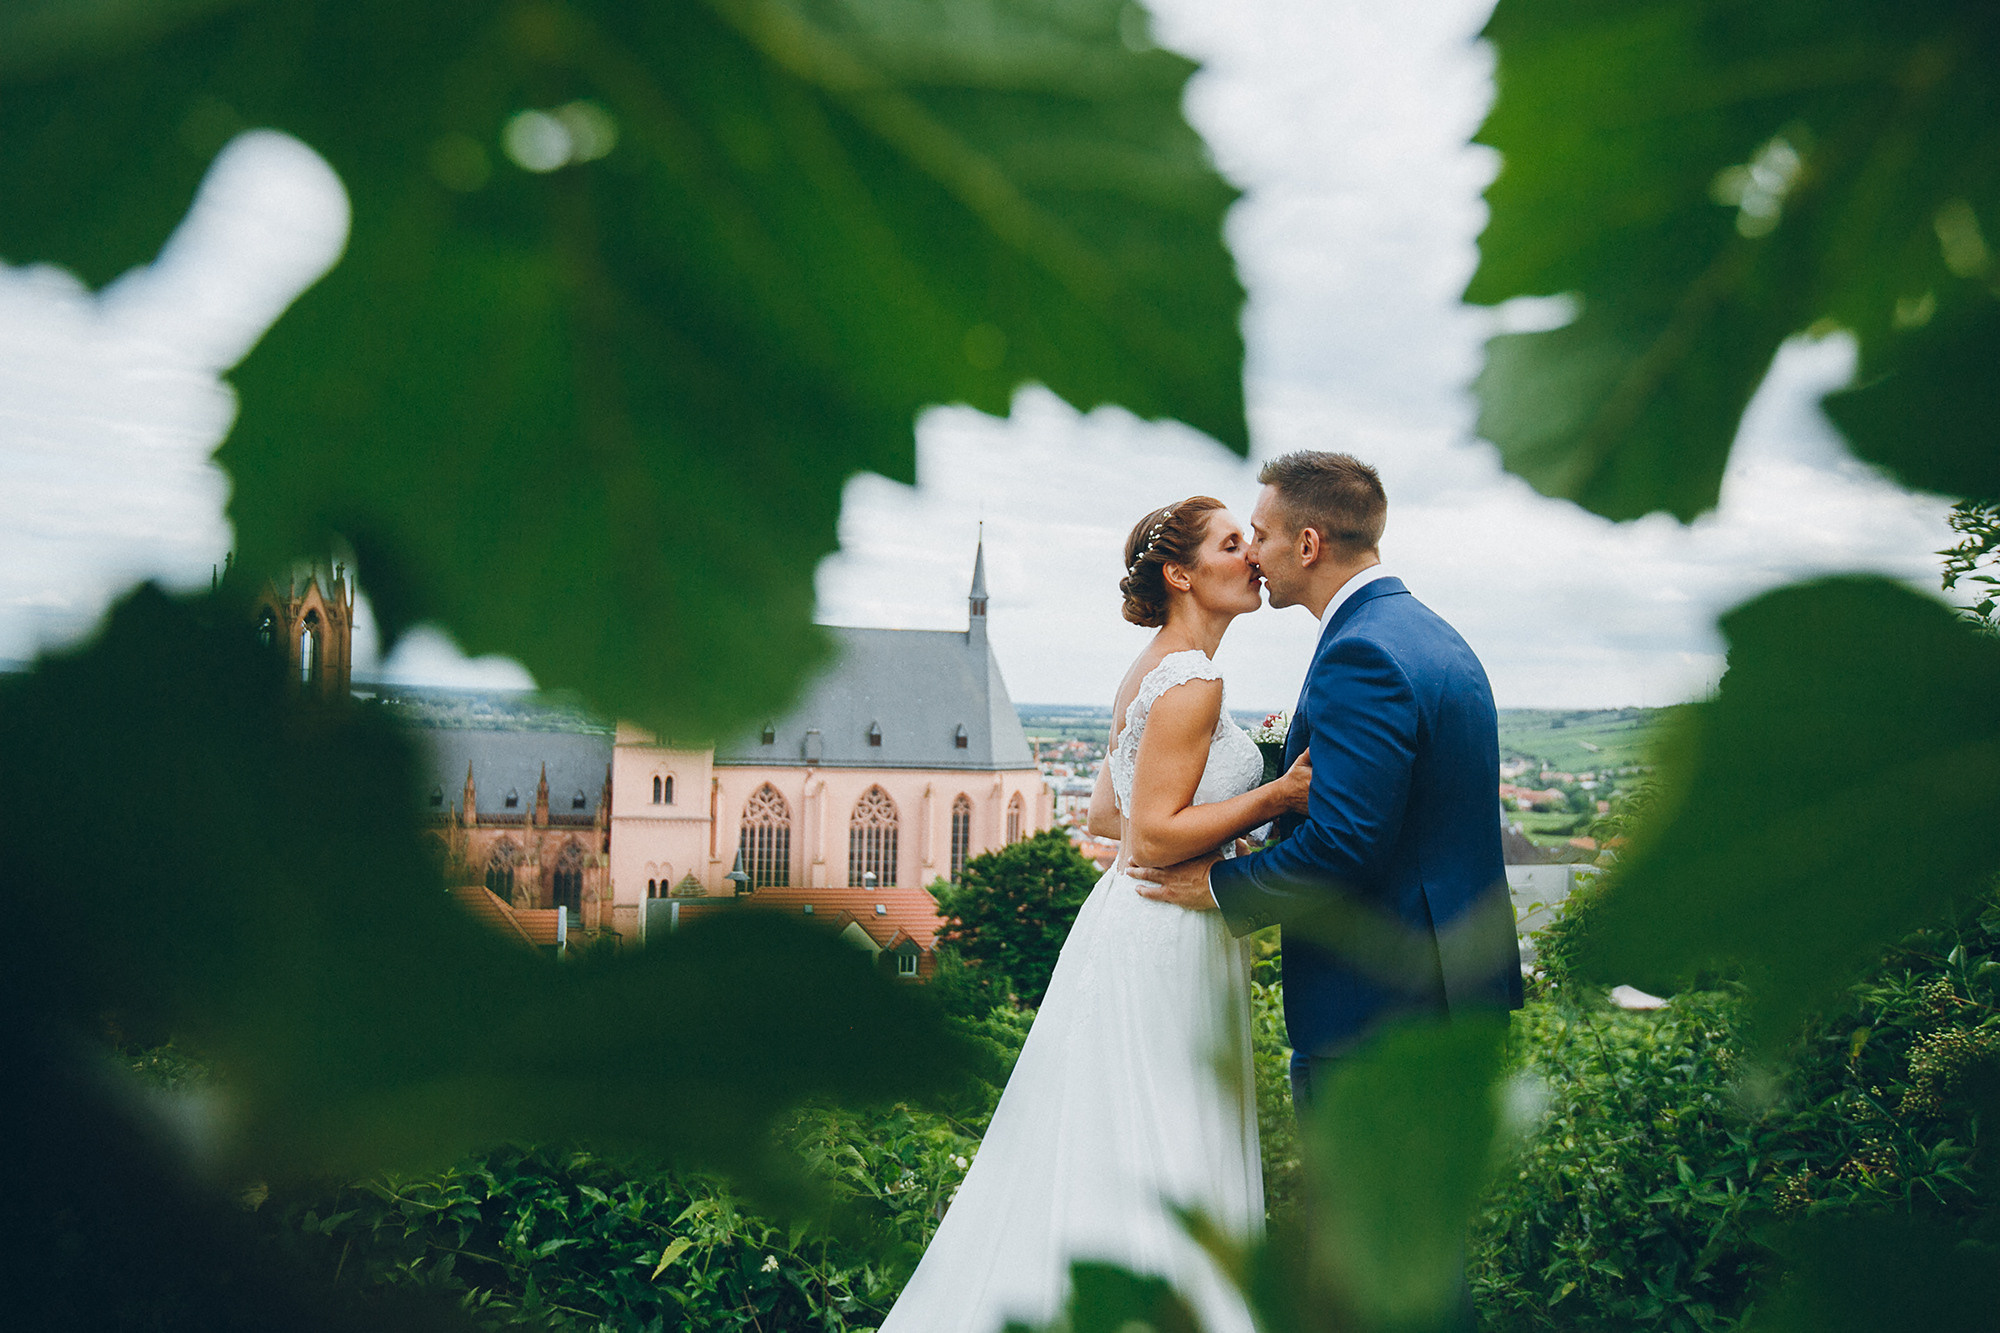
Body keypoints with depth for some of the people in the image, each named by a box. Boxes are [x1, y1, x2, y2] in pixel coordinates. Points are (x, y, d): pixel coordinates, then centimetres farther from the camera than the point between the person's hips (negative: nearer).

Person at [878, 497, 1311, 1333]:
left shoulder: (1148, 674, 14)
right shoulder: (1192, 678, -16)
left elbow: (1106, 812, 19)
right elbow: (1153, 836, -20)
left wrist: (1219, 811, 20)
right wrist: (1270, 799, -18)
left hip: (1135, 929, 10)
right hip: (1163, 947, -10)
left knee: (1101, 1161, 14)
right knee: (1152, 1176, -3)